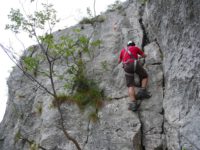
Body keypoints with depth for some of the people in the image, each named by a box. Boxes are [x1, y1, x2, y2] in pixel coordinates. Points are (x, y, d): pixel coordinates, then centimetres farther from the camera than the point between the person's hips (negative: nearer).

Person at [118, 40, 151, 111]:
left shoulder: (123, 50, 30)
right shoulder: (136, 48, 26)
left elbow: (119, 61, 39)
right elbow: (144, 55, 37)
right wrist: (140, 56, 58)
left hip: (127, 66, 1)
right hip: (135, 63, -1)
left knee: (130, 85, -4)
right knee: (145, 76, 21)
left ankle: (133, 103, -22)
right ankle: (143, 91, -3)